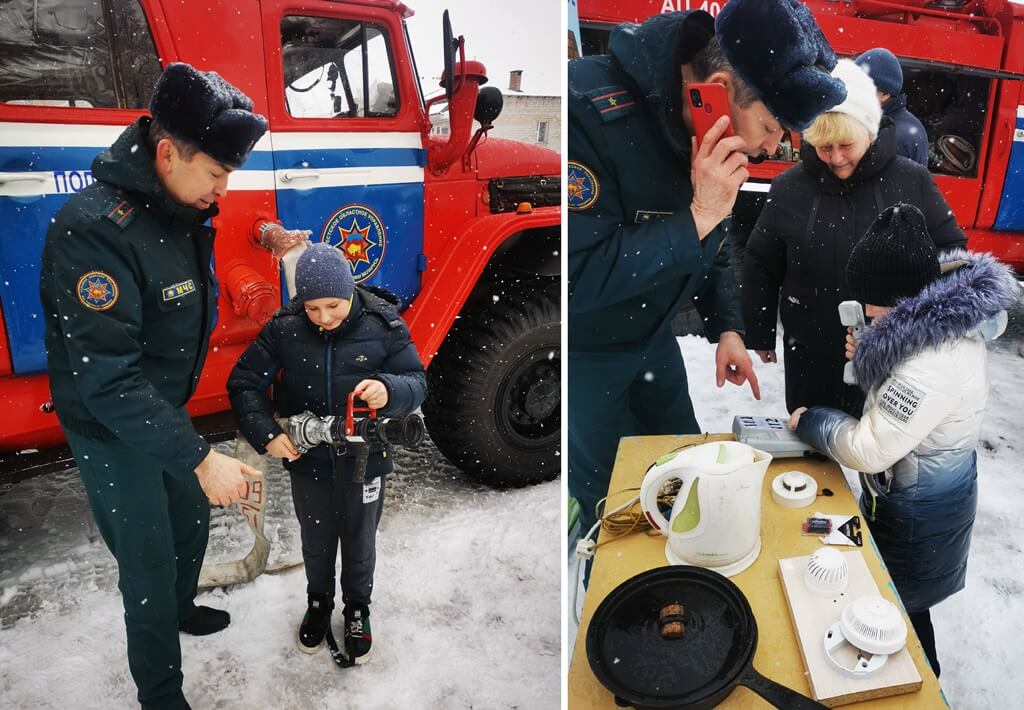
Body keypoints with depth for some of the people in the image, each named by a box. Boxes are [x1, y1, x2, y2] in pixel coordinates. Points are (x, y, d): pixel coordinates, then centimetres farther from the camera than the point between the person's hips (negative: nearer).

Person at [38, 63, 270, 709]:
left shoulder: (185, 211, -4)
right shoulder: (95, 230, -31)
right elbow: (109, 379, -33)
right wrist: (199, 457, -34)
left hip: (166, 412, 8)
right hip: (111, 431, -8)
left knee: (192, 517, 24)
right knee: (150, 563, 4)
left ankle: (180, 609, 53)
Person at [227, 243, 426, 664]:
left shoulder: (382, 325, -17)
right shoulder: (284, 328, -14)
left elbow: (417, 381, -13)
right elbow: (244, 382, -5)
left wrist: (390, 391, -36)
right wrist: (266, 434, -18)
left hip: (364, 459, -1)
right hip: (307, 458, 1)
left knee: (359, 540, 19)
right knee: (315, 538, 22)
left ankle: (357, 609, 45)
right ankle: (319, 602, 50)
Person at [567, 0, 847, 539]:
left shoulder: (723, 141, -7)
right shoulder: (587, 108, -32)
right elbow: (578, 275, -36)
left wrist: (727, 328, 0)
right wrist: (696, 217, -35)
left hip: (652, 336, 7)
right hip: (583, 349, -7)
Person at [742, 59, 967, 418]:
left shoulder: (913, 181, -8)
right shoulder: (788, 188, -8)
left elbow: (951, 249, 3)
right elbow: (760, 266, 2)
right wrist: (760, 334, 6)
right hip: (811, 350, 0)